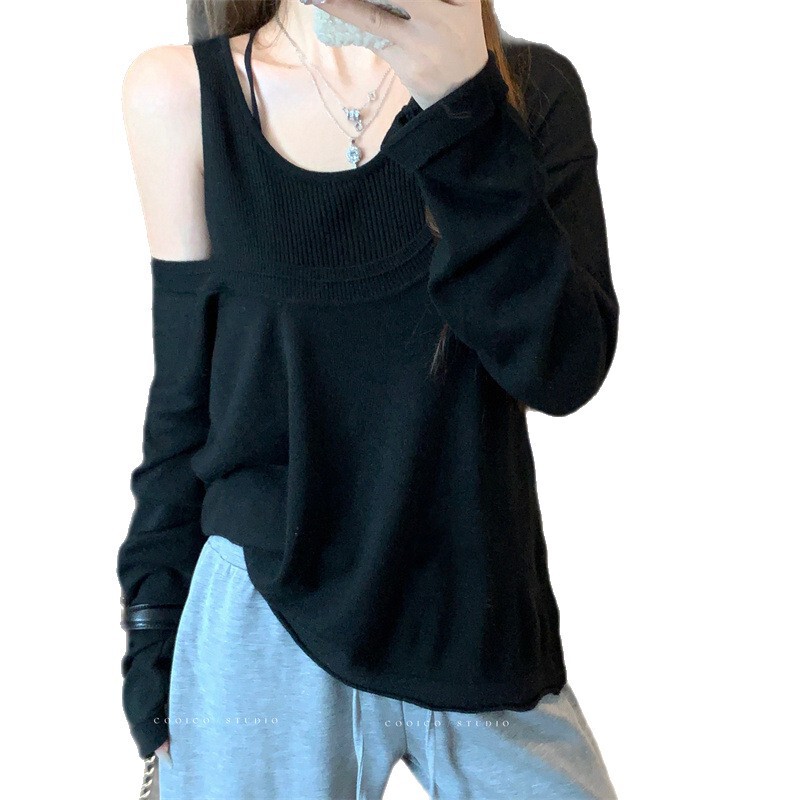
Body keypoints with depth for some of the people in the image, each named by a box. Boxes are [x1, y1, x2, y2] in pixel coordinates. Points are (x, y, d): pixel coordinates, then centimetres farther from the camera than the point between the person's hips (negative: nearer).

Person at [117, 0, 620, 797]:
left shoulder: (532, 86, -3)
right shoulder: (182, 92, -4)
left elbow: (565, 370, -14)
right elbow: (185, 383, 1)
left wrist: (463, 107, -23)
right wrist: (154, 627, 3)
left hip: (485, 625, 1)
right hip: (267, 628, -1)